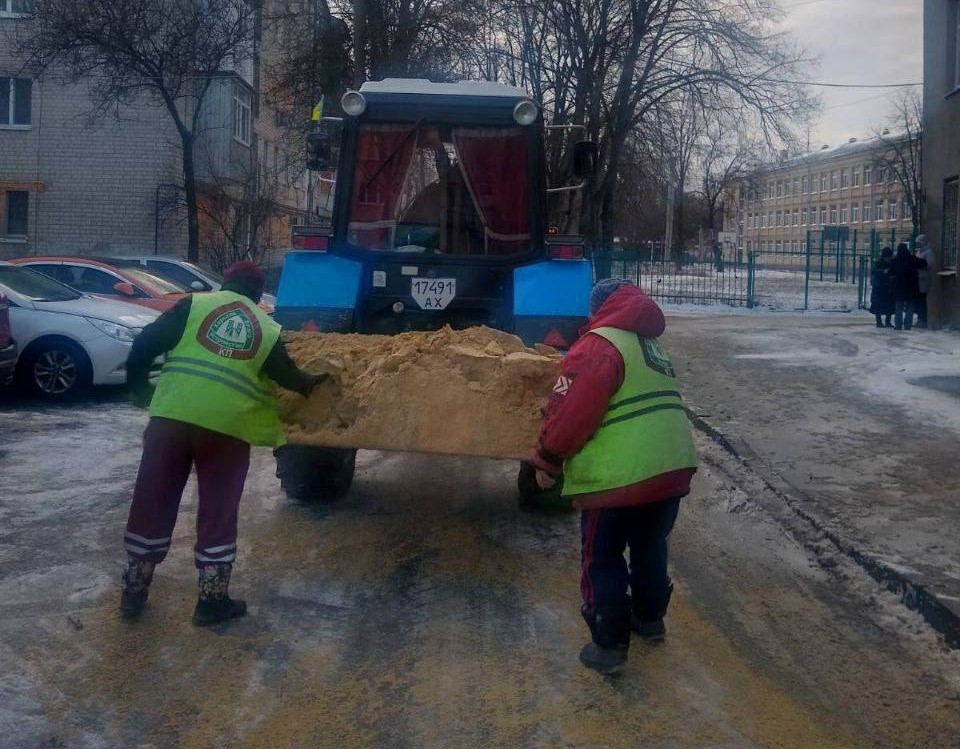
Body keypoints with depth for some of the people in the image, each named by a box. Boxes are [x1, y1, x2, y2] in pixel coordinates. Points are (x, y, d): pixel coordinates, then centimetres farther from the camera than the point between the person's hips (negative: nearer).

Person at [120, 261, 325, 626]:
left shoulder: (194, 304, 9)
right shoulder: (268, 330, 12)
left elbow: (144, 344, 2)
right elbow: (290, 377, 24)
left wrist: (139, 389, 17)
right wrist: (313, 383, 46)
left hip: (171, 418, 1)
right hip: (227, 429, 0)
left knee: (152, 504, 13)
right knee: (218, 514, 12)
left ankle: (134, 591, 23)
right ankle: (212, 600, 17)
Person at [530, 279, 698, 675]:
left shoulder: (598, 344, -11)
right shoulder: (653, 344, 18)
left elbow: (571, 411, -17)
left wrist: (548, 462, -4)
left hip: (618, 477, -8)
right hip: (672, 468, 8)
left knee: (602, 560, 6)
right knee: (651, 546, 25)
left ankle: (609, 646, 12)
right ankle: (650, 618, 41)